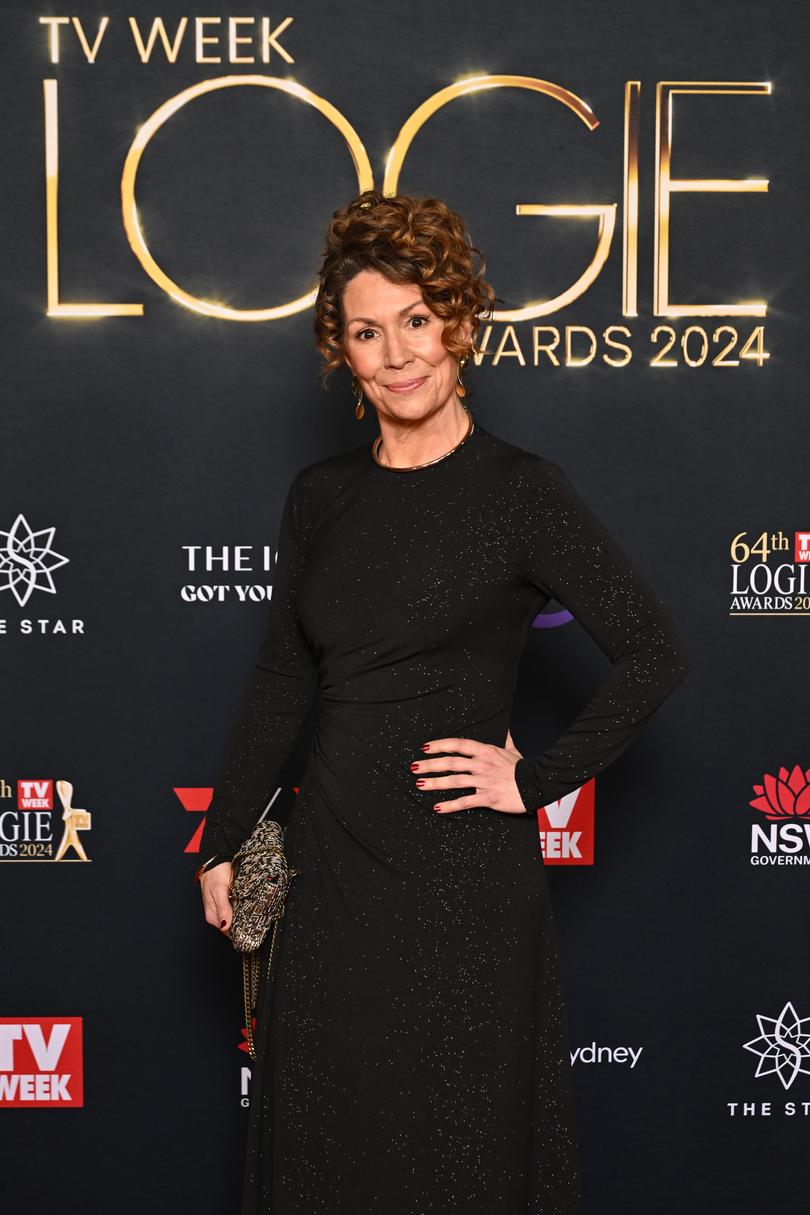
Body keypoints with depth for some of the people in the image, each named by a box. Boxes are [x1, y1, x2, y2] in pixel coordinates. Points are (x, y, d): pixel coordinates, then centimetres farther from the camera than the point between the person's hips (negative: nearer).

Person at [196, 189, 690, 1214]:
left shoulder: (519, 490, -7)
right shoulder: (320, 496, 8)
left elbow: (655, 655, -8)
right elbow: (280, 683, 13)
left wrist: (538, 780, -10)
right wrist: (223, 842, 14)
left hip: (463, 871, -5)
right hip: (331, 862, 5)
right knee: (323, 1131, 14)